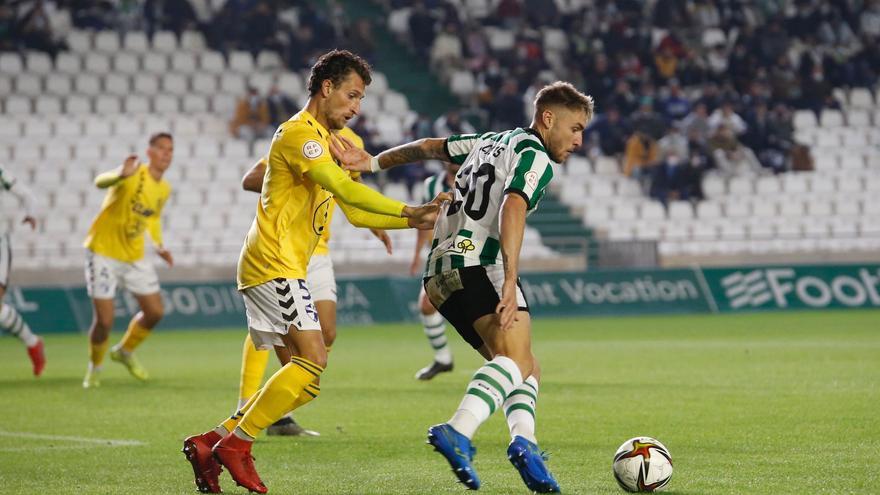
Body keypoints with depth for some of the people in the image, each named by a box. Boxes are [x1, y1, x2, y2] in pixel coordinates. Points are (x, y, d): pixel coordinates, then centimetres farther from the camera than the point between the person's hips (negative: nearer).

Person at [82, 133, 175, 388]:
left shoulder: (164, 189, 3)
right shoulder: (135, 175, -20)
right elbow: (100, 182, -41)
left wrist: (159, 245, 8)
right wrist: (120, 175, -63)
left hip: (134, 257, 7)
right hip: (103, 252, -7)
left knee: (155, 312, 4)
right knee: (104, 320, -9)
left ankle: (125, 352, 31)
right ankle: (95, 367, 19)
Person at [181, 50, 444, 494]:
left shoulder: (324, 140, 23)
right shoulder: (300, 132, -10)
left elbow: (353, 212, 23)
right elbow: (345, 190, -22)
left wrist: (411, 222, 12)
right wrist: (408, 210, -20)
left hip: (280, 270, 10)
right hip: (274, 263, -10)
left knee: (299, 374, 6)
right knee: (312, 362, -19)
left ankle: (211, 442, 6)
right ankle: (236, 445, -14)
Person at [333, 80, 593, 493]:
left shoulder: (491, 142, 25)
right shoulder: (535, 157, -2)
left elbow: (427, 147, 30)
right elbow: (512, 208, -19)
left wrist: (373, 163, 39)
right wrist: (510, 283, -26)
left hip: (440, 274, 9)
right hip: (478, 264, -9)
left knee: (527, 369, 10)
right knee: (516, 358, -24)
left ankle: (524, 442, -15)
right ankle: (458, 432, -46)